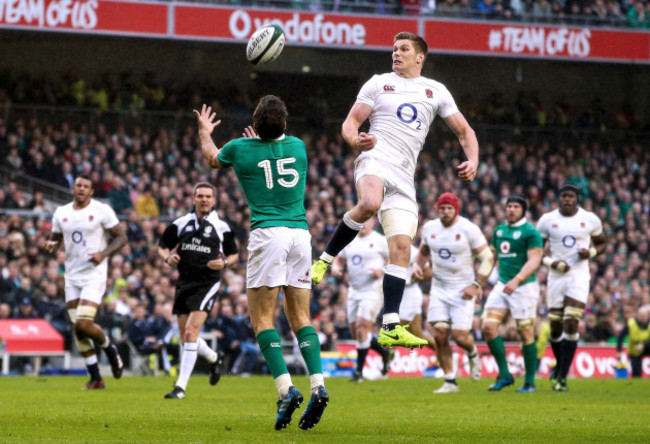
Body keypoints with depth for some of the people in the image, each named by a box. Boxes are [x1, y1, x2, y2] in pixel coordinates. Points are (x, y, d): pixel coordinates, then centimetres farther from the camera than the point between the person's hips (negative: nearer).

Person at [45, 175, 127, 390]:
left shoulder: (102, 210, -6)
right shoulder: (61, 213, 8)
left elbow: (121, 237, -3)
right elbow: (55, 237, 18)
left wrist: (103, 254, -18)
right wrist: (51, 244, -7)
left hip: (94, 275, -5)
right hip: (72, 276, 5)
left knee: (84, 325, -18)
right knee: (77, 329, 2)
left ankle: (109, 348, 14)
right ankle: (95, 378, 12)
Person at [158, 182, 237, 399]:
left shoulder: (221, 227, 1)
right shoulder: (180, 223, 6)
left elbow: (234, 254, 10)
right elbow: (162, 247, 14)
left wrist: (224, 263, -12)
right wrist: (168, 257, -8)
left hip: (207, 283, -4)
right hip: (184, 283, 4)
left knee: (191, 332, -17)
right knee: (185, 337, 9)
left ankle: (181, 386, -16)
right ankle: (214, 358, 41)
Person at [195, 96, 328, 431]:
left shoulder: (240, 148, 2)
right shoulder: (298, 146, 11)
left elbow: (212, 158, 27)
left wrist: (204, 132, 45)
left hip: (268, 233, -4)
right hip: (301, 233, 4)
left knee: (262, 318, -2)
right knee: (301, 318, 6)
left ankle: (286, 388, -18)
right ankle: (318, 385, -11)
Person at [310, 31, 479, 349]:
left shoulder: (436, 91, 18)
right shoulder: (378, 84, 13)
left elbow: (464, 131, 20)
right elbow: (349, 123, 8)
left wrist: (472, 161, 0)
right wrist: (356, 140, -17)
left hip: (404, 175, 3)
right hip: (375, 158, -3)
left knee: (402, 246, -8)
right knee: (370, 204, -38)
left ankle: (390, 328, -10)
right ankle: (325, 259, -19)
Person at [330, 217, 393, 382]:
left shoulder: (380, 241, -5)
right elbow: (339, 259, 23)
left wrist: (383, 271, -17)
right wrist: (335, 268, 2)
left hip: (373, 290, -7)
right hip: (354, 290, 7)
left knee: (362, 326, -15)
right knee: (355, 330, 6)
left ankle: (359, 371, -8)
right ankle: (384, 353, 29)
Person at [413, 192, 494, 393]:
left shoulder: (469, 229, -11)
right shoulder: (430, 228, 4)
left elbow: (488, 258, -8)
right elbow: (423, 252, 23)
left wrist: (476, 285, -16)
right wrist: (417, 264, 1)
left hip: (462, 291, -4)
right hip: (439, 288, 4)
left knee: (460, 336, -11)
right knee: (440, 335, -6)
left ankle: (473, 354, 26)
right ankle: (450, 381, 5)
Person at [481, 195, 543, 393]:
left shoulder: (530, 232, -9)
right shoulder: (499, 230, 13)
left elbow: (534, 261, -16)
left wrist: (516, 280, -28)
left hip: (524, 286, -6)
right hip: (502, 286, 6)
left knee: (526, 334, -1)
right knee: (488, 326, -7)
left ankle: (530, 382, 9)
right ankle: (504, 374, 2)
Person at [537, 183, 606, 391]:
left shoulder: (590, 220, 0)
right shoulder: (547, 220, 1)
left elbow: (602, 243, 14)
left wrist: (590, 253, -8)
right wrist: (551, 262, -10)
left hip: (579, 278, -2)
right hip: (556, 278, 2)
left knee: (571, 324, -13)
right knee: (555, 326, 7)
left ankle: (562, 376, -13)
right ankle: (559, 365, 34)